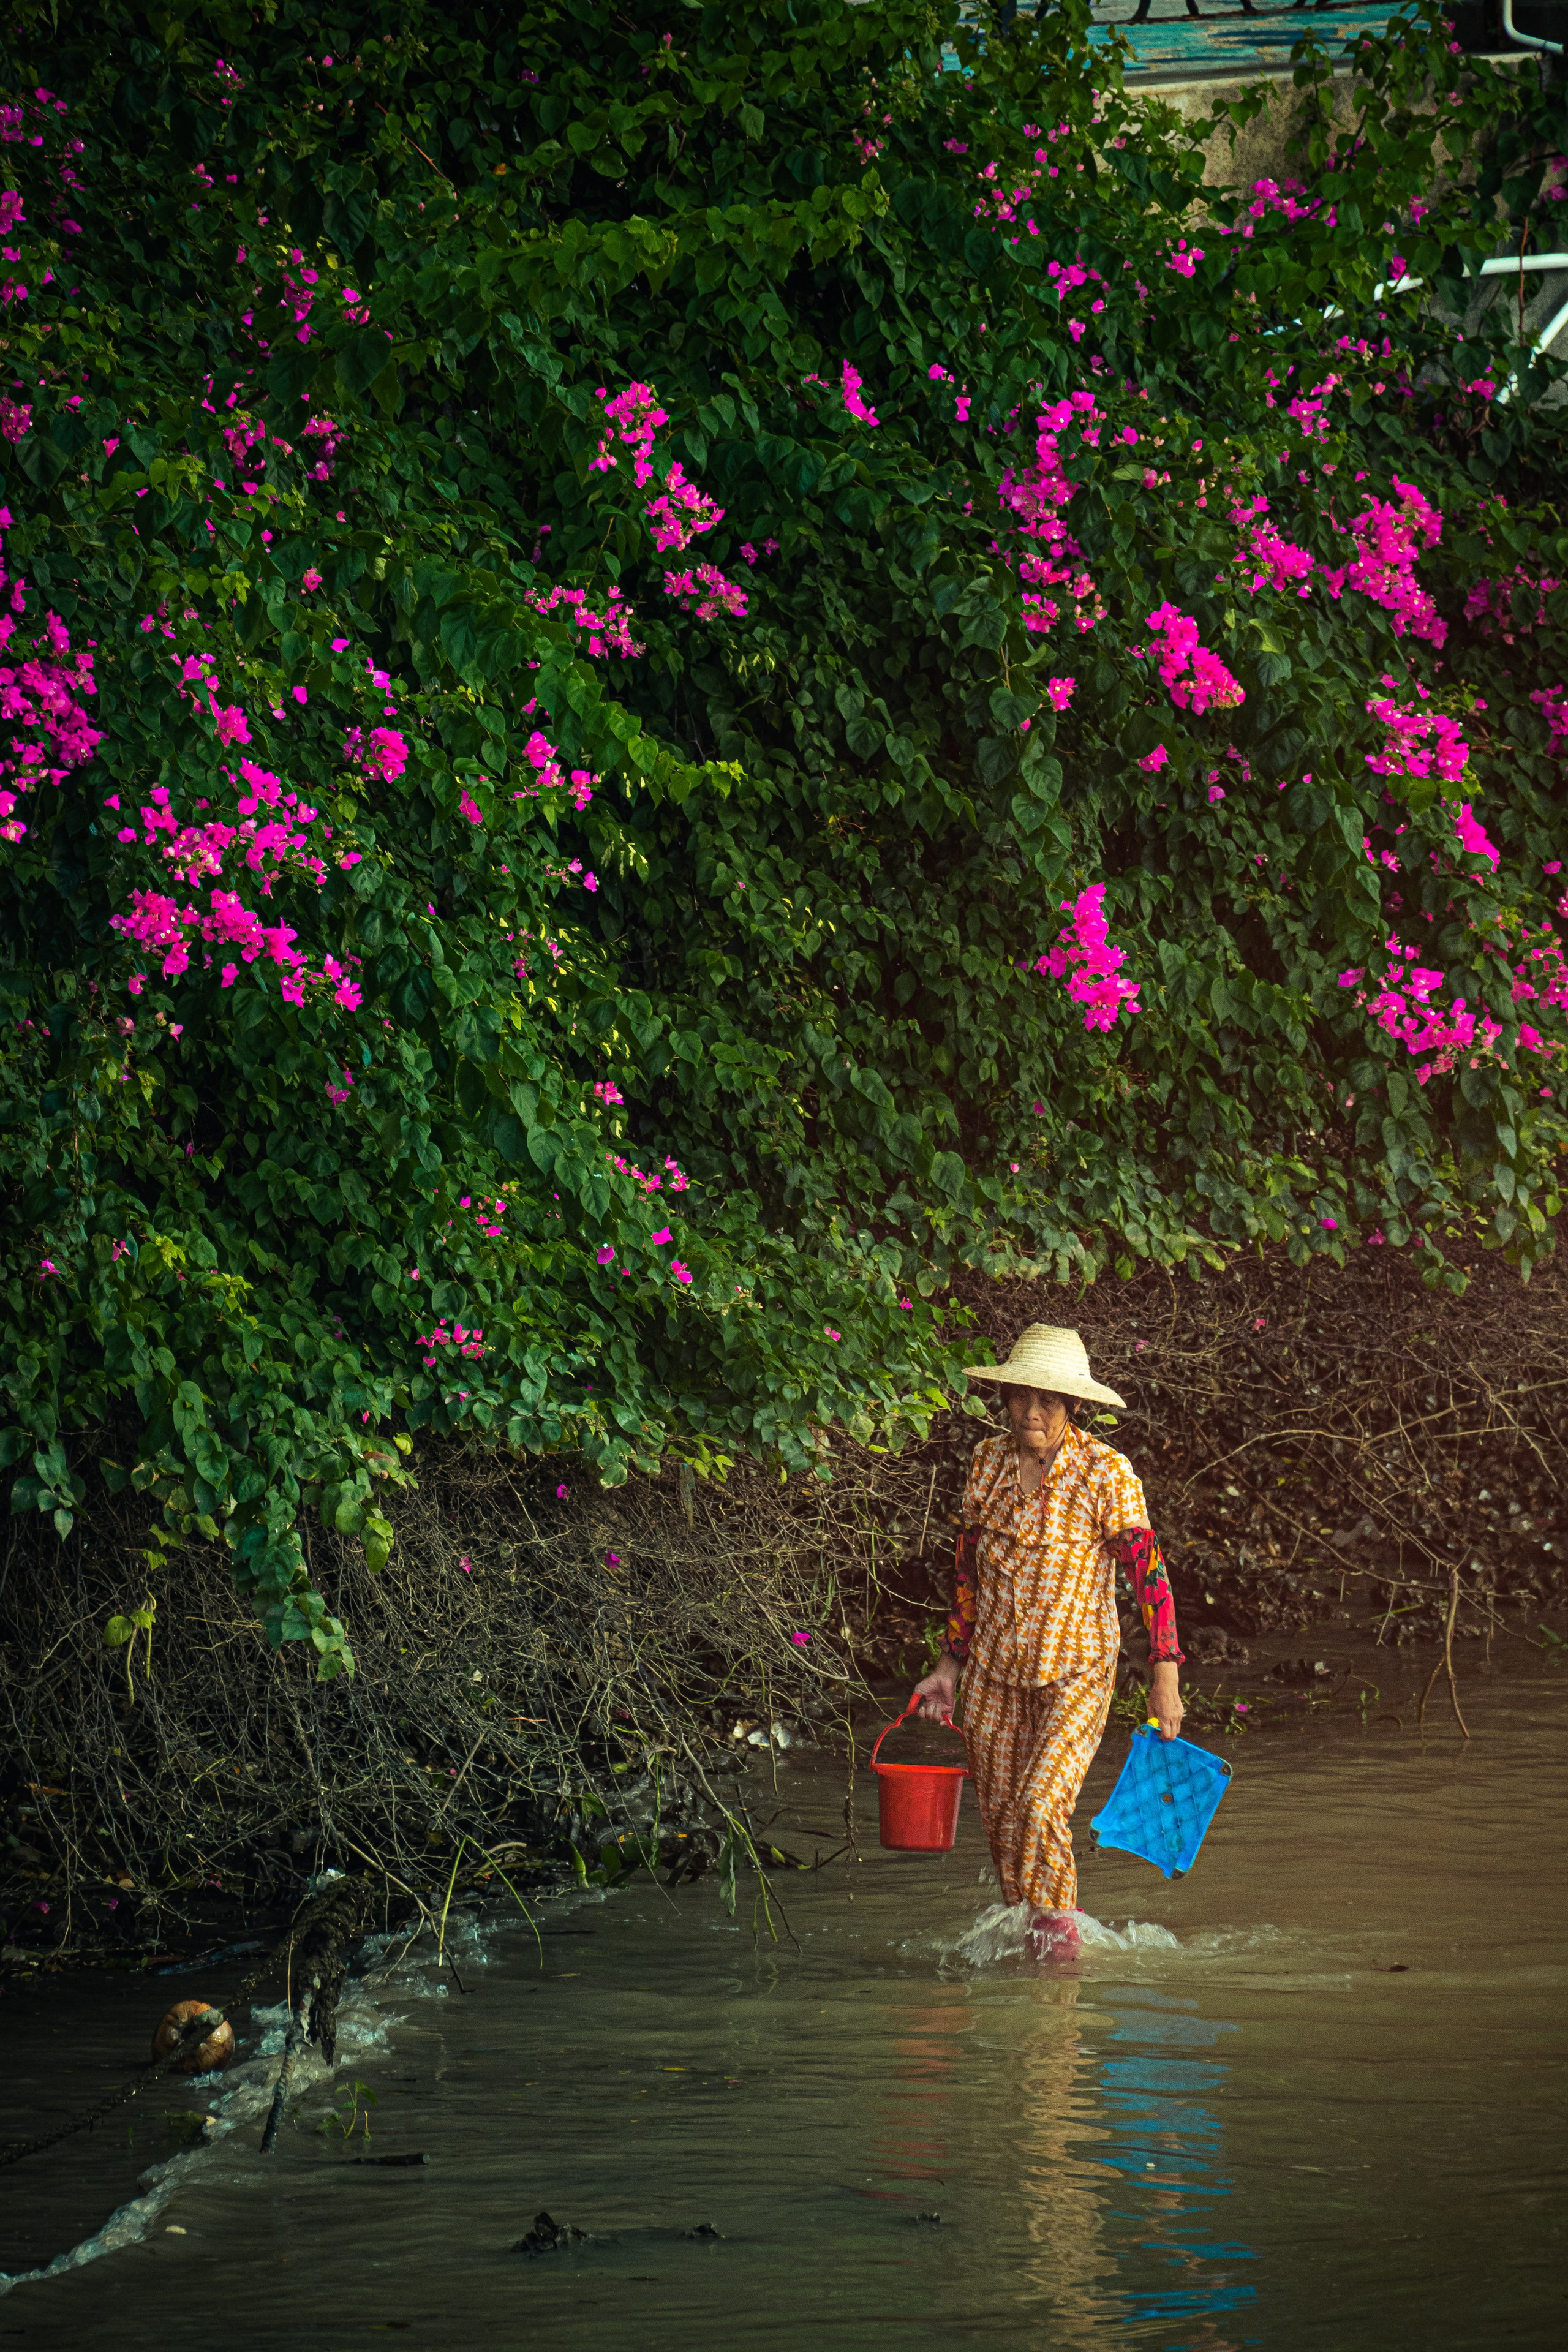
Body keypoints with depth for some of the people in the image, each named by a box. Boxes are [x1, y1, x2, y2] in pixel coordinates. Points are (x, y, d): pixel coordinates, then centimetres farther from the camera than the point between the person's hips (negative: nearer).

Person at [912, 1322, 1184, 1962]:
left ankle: (1058, 1934, 1)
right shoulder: (989, 1460, 3)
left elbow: (1148, 1574, -9)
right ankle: (1023, 1934, 22)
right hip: (994, 1669, 5)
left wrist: (1165, 1677, -13)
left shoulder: (1105, 1472, -11)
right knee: (1000, 1815, 6)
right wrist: (952, 1664, 15)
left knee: (1042, 1804, -18)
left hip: (1076, 1670, -5)